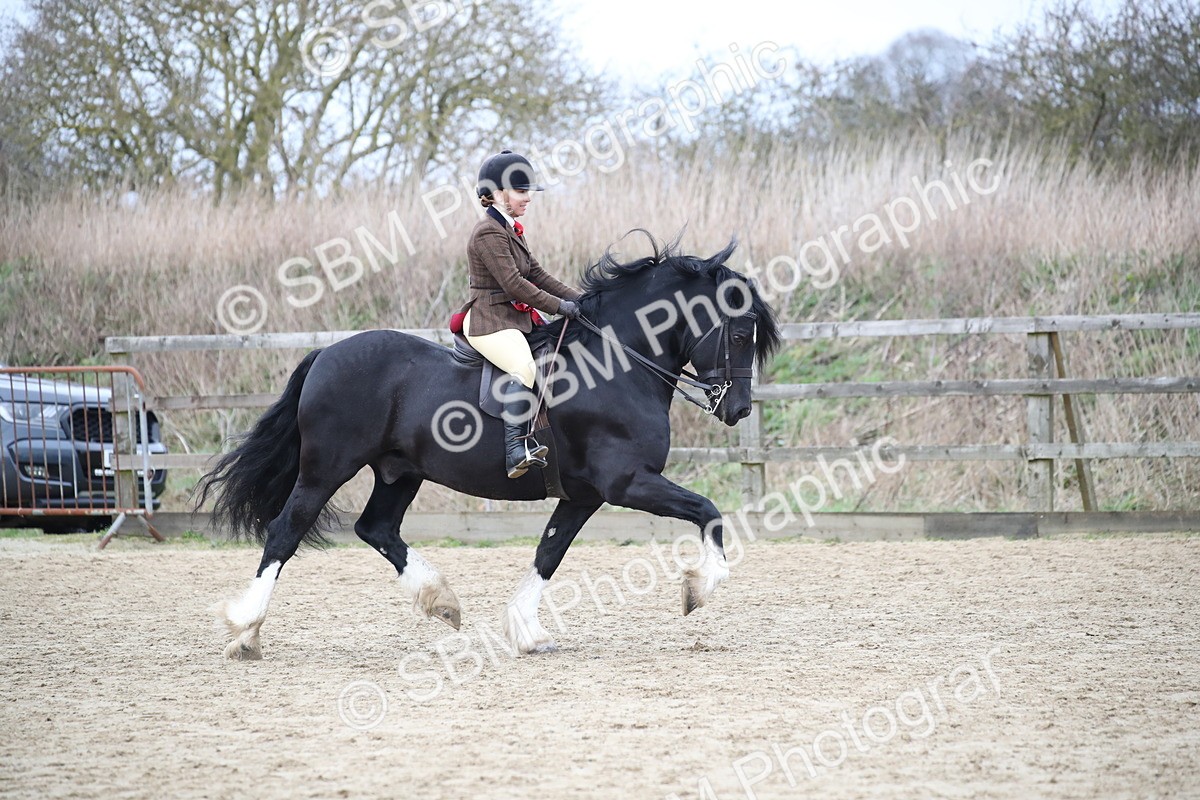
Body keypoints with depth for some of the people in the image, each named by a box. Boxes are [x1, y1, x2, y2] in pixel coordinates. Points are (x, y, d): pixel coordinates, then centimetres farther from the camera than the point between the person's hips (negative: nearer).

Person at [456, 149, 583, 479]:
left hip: (518, 318, 11)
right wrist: (559, 306, -16)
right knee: (524, 367, -33)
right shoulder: (489, 233, -13)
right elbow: (513, 283, -20)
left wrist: (579, 299, 7)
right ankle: (516, 449, -43)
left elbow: (537, 274, 18)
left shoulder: (511, 230, 19)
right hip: (490, 321, -11)